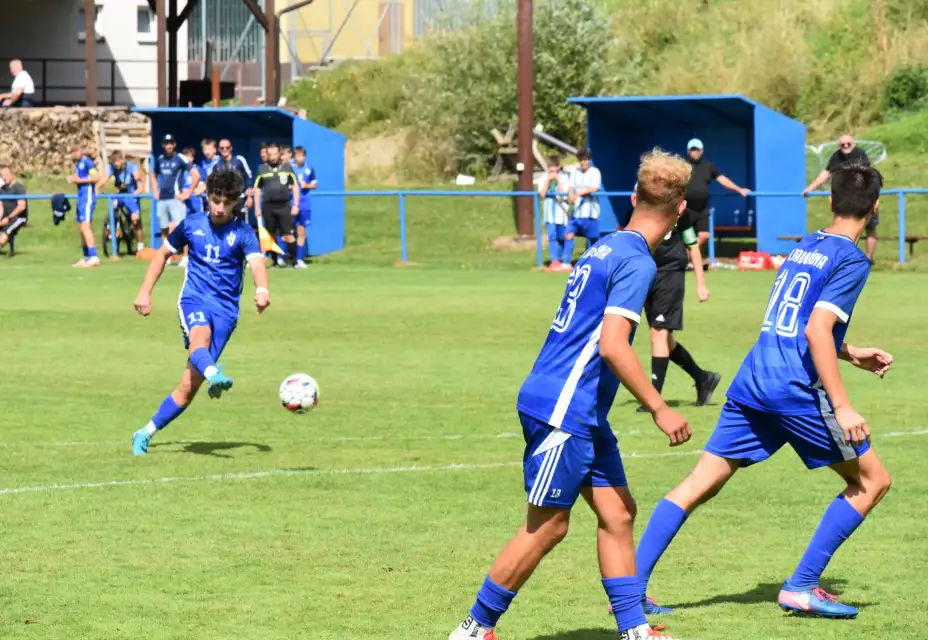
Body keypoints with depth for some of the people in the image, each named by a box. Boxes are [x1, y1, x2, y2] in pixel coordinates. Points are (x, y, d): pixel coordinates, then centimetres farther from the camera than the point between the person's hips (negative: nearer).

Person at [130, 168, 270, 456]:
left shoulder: (242, 233, -3)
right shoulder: (191, 225, 6)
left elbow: (257, 263, -22)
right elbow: (163, 253, 21)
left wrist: (262, 290, -43)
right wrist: (145, 292, 14)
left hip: (225, 309, -1)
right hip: (194, 299, 1)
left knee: (190, 383, -6)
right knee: (200, 337, -37)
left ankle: (145, 435, 6)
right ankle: (214, 376, -69)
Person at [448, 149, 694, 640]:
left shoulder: (606, 248, 13)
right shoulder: (636, 262, -16)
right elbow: (613, 346, -23)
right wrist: (659, 409, -19)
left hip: (583, 414, 9)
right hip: (562, 411, -9)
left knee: (618, 514, 8)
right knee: (547, 526, -3)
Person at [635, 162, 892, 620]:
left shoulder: (804, 247, 18)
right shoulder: (851, 260, -6)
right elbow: (817, 330, -17)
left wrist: (850, 354, 33)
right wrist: (842, 406, -19)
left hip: (752, 383, 8)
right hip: (797, 391, -8)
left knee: (698, 485, 7)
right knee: (872, 480, 7)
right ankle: (801, 587, 2)